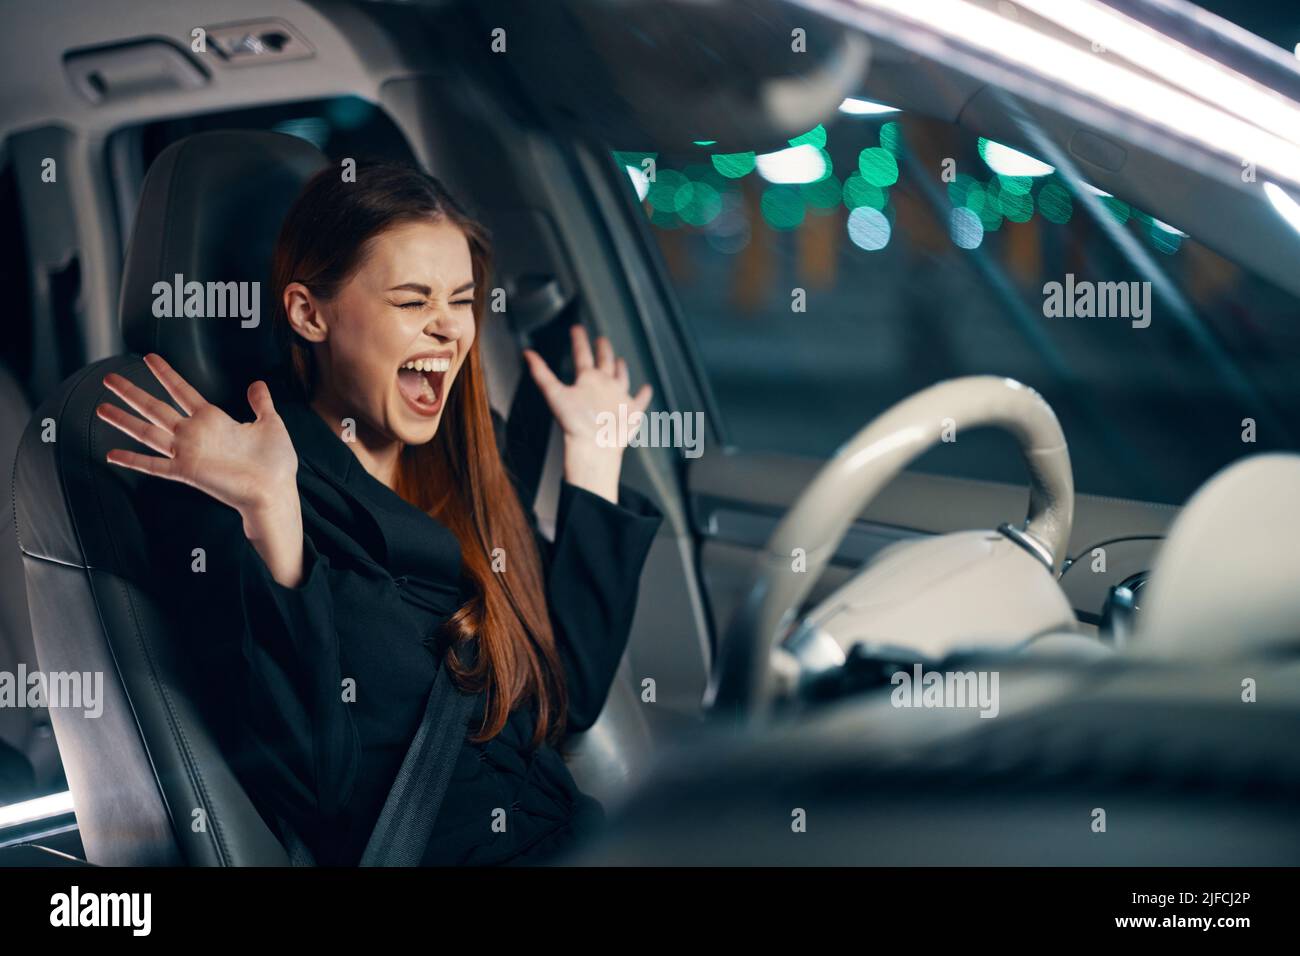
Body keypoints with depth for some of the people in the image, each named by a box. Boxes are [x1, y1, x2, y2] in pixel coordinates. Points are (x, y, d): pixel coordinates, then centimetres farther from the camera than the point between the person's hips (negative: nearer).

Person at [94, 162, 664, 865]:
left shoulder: (469, 474, 11)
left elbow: (575, 694, 7)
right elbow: (319, 787, -17)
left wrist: (592, 457, 12)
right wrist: (270, 516, -25)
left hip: (566, 840, 6)